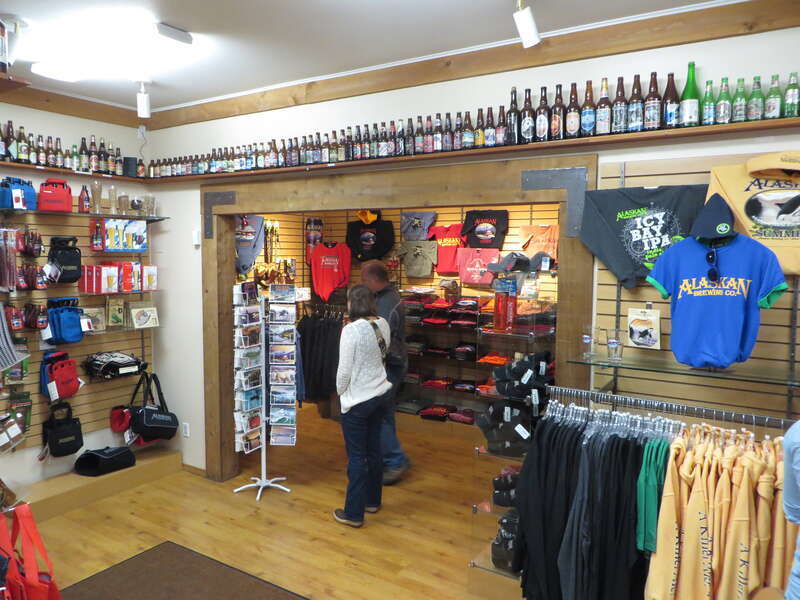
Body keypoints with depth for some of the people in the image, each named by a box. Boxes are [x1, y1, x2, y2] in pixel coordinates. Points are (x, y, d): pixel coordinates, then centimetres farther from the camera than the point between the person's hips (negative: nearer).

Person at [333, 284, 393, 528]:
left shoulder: (351, 330, -20)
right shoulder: (383, 324, -1)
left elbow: (344, 369, -16)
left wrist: (340, 392, -1)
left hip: (358, 400, -7)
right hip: (380, 394, 7)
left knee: (357, 457, 3)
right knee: (373, 450, 19)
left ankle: (353, 514, 14)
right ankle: (372, 501, 35)